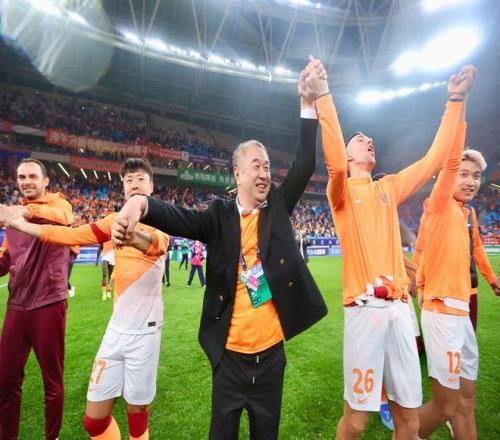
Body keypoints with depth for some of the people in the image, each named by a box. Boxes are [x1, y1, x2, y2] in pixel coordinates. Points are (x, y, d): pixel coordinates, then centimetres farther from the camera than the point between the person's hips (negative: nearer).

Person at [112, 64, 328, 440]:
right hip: (230, 352, -2)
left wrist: (308, 105, -7)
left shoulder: (277, 207, 2)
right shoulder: (220, 215, -5)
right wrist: (141, 202, -41)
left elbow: (305, 167, -3)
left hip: (271, 351, 2)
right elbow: (179, 218, -20)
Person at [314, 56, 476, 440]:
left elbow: (435, 158, 19)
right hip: (365, 307, -5)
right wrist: (323, 94, -21)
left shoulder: (389, 188, 18)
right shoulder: (341, 191, 3)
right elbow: (335, 162, -18)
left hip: (401, 307, 5)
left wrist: (456, 99, 21)